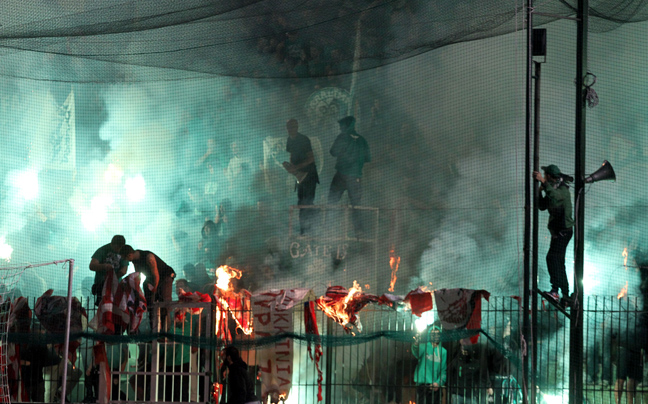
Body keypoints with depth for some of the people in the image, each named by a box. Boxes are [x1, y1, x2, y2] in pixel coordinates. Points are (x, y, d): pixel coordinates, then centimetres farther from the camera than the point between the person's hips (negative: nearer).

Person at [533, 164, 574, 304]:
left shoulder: (563, 189, -15)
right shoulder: (552, 189, 15)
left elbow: (555, 196, -38)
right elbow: (542, 206, 15)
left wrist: (543, 182, -42)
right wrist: (539, 192, 1)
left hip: (563, 230, -11)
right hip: (558, 231, 11)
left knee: (553, 258, -22)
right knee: (559, 263, 14)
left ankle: (555, 290, -30)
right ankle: (565, 295, 20)